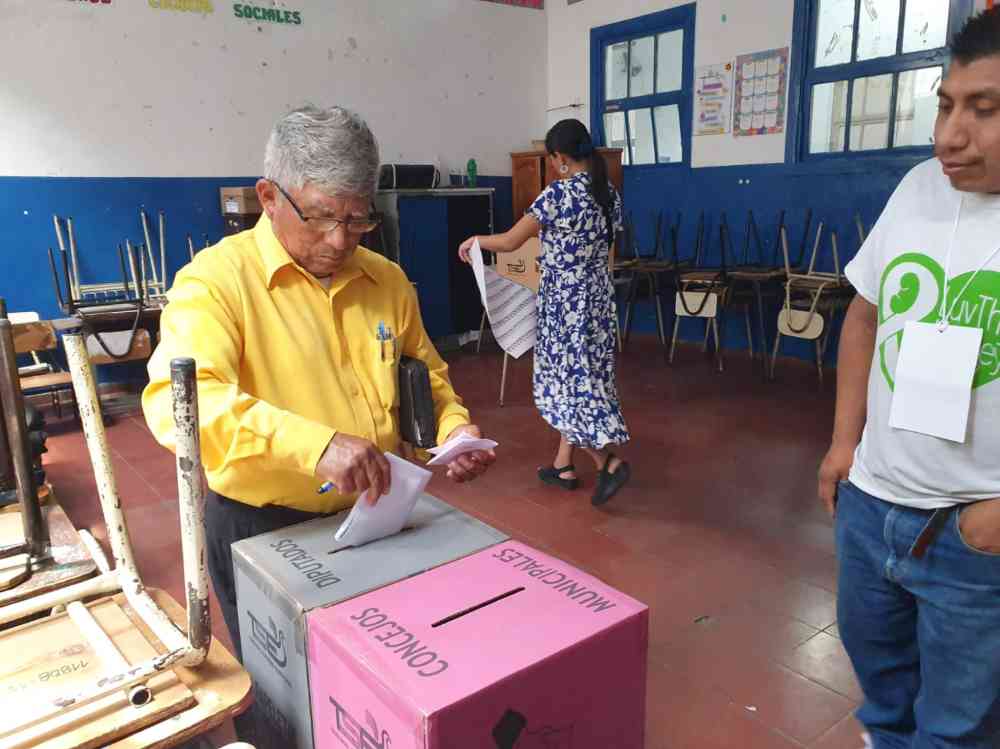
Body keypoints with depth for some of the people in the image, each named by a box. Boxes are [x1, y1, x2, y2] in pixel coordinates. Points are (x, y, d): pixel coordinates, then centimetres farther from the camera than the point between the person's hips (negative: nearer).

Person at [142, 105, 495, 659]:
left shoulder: (386, 280, 2)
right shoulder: (217, 279, -16)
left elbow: (425, 375, 15)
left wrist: (453, 426, -4)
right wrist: (315, 444, -42)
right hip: (263, 530, -4)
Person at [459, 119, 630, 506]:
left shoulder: (558, 193, -17)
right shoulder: (609, 193, 6)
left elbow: (510, 242, -14)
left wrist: (474, 240, 4)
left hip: (564, 302, -8)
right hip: (597, 297, 8)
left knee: (570, 380, 0)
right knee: (579, 377, 14)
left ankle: (610, 463, -6)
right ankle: (564, 465, 23)